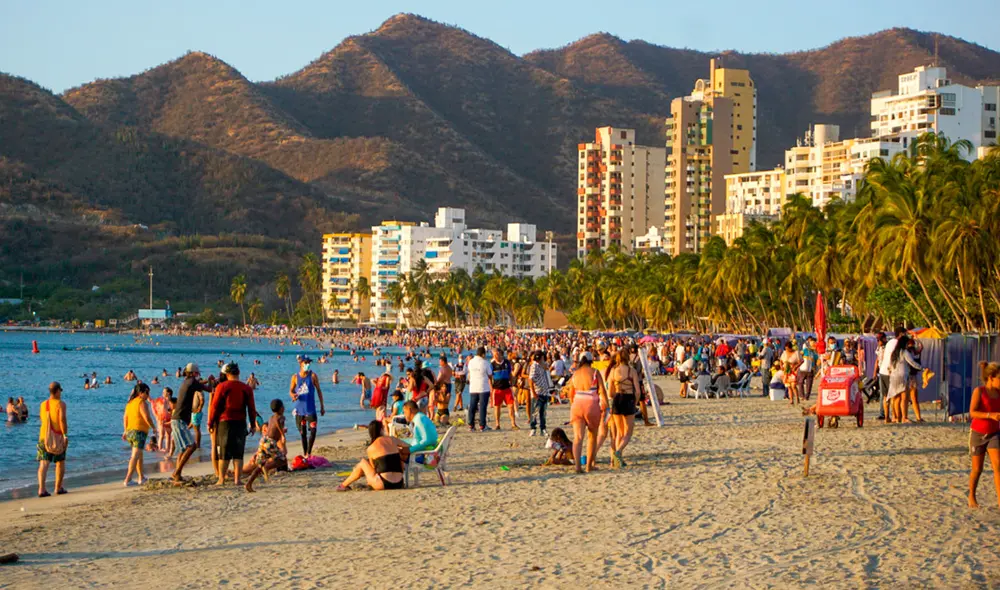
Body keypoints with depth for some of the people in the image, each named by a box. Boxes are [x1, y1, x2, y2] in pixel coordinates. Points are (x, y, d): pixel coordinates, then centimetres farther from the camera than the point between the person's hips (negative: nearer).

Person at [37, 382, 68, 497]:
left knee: (43, 463, -2)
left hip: (44, 436, 3)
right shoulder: (60, 404, -8)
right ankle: (58, 488, 22)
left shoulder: (43, 405, 8)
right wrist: (65, 435, -17)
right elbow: (62, 419, -18)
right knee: (60, 462, 15)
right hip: (58, 437, -3)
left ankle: (41, 489, -17)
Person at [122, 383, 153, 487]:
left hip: (129, 431, 9)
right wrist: (153, 428, -3)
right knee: (135, 456, -12)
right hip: (139, 432, -9)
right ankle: (128, 480, -20)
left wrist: (125, 431, 20)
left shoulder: (130, 403, 14)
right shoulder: (142, 403, -11)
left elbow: (125, 418, 15)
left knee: (139, 455, 22)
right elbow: (147, 418, -17)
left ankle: (141, 477, 30)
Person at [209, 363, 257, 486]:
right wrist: (253, 425, 13)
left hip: (224, 422, -2)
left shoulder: (221, 387, -4)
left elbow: (215, 406, -4)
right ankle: (237, 479, 1)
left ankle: (221, 479, 5)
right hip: (241, 423, 2)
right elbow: (251, 408, 5)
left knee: (224, 453, 5)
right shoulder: (247, 388, 3)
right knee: (238, 453, 6)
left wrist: (210, 423, 4)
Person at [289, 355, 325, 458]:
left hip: (310, 408, -1)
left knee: (313, 430, -15)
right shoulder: (295, 377, 2)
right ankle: (304, 454, 19)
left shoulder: (312, 376, -1)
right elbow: (291, 391, 9)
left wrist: (322, 406, 5)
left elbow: (318, 390, 5)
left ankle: (308, 453, -7)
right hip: (299, 408, 2)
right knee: (302, 433, 9)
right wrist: (293, 395, -16)